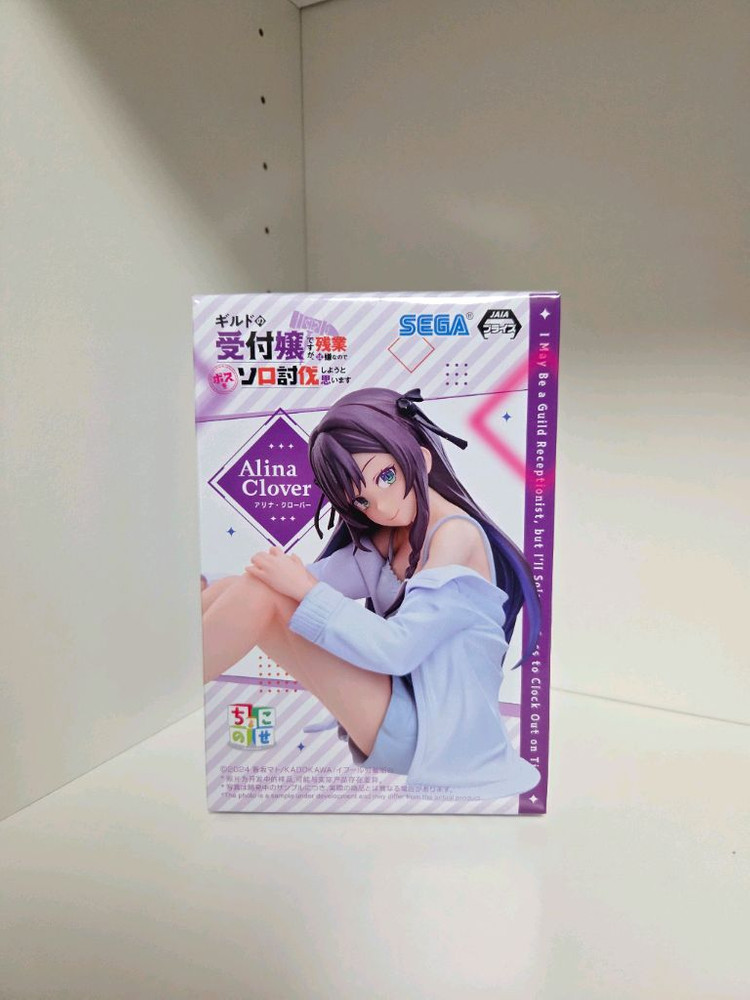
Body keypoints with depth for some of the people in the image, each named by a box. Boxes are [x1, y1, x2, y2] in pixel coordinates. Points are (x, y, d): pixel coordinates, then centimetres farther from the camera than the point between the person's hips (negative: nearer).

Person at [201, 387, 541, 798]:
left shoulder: (456, 535, -15)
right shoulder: (387, 537, 10)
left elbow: (397, 649, -21)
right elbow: (319, 579, 1)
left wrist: (305, 590, -18)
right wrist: (211, 590, -9)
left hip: (427, 736, -8)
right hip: (394, 707, 8)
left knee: (258, 597, -21)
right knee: (239, 589, -4)